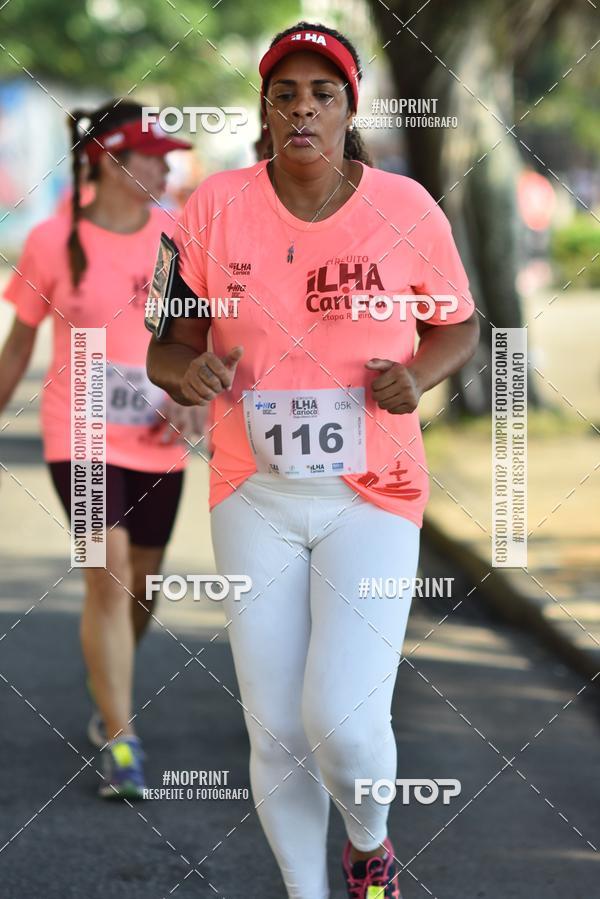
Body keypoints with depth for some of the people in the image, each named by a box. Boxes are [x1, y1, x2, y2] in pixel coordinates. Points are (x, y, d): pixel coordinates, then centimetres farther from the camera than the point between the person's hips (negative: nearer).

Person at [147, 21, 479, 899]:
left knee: (346, 726, -13)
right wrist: (187, 371, -22)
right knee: (277, 732, 5)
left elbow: (459, 325, 8)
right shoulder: (216, 208, -5)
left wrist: (417, 377, -13)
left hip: (372, 496, -1)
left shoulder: (405, 208, -6)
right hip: (254, 498, 2)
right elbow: (167, 344, 1)